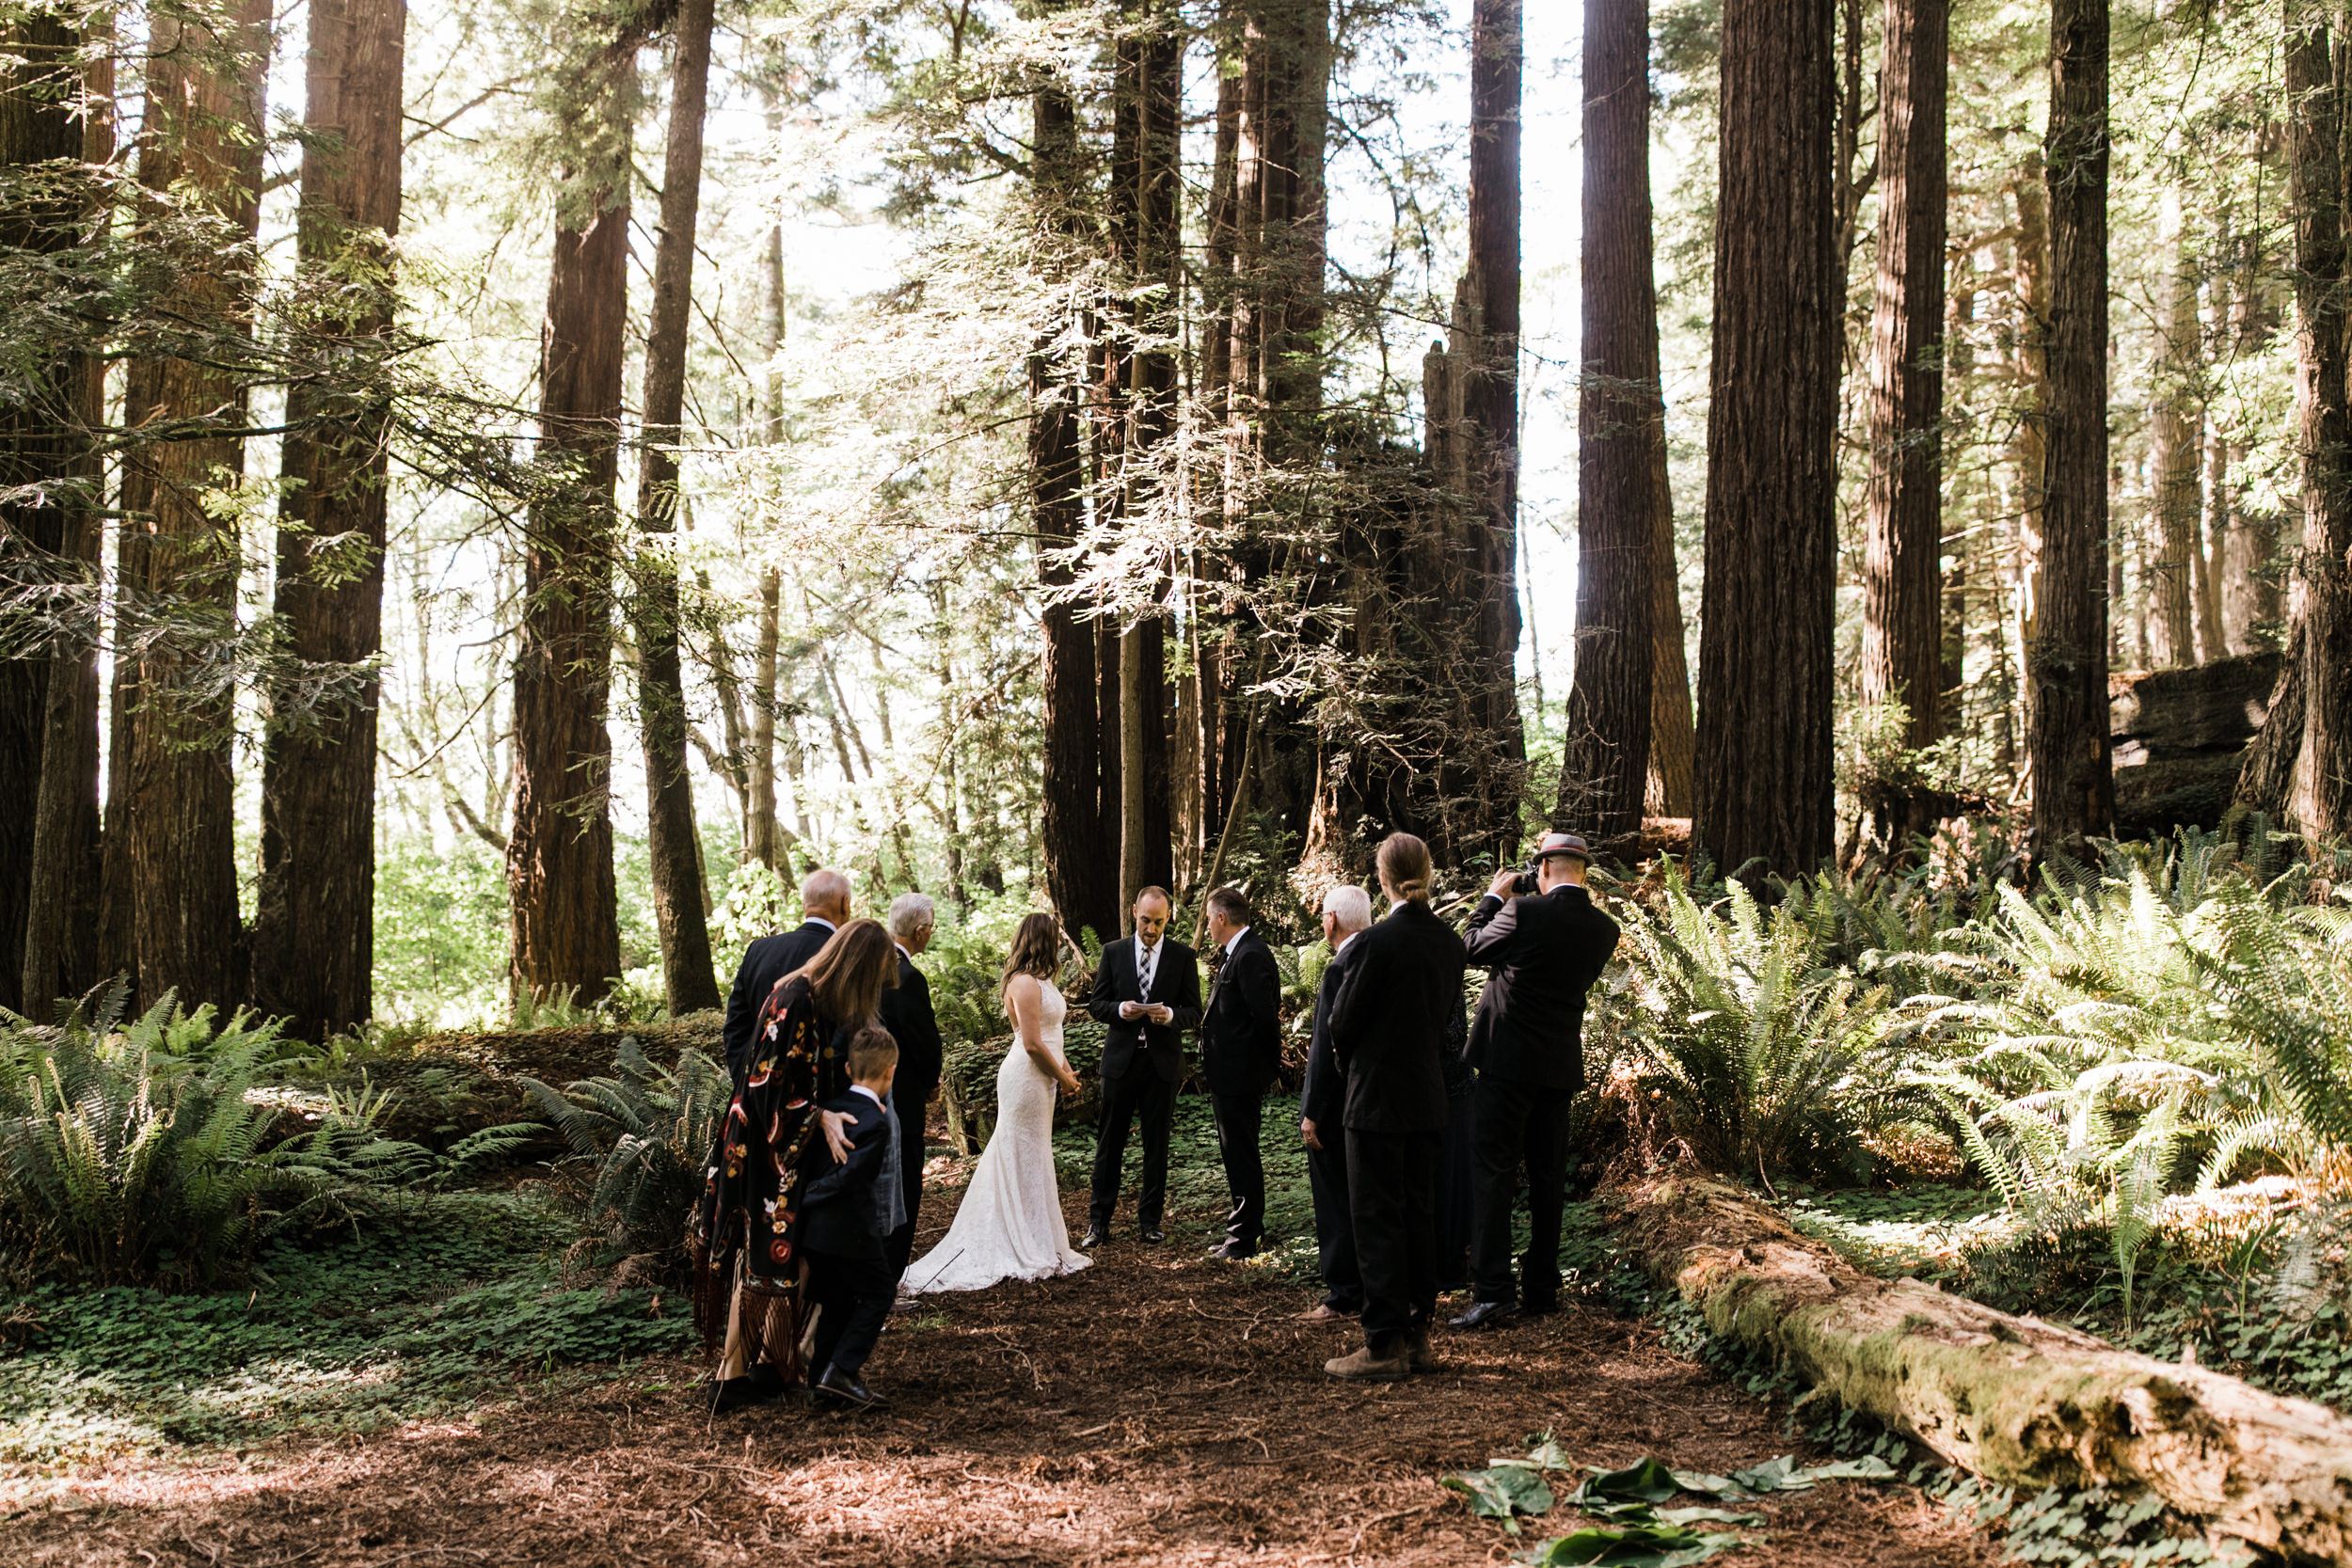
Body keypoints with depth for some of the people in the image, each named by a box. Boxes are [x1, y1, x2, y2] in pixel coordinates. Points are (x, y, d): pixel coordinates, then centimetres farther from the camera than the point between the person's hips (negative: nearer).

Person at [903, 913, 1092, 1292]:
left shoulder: (1042, 980, 13)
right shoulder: (1025, 983, -18)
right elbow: (1032, 1043, -21)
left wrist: (1065, 1069, 4)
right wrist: (1063, 1078, -11)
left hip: (1041, 1079, 10)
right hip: (1026, 1079, -10)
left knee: (1034, 1159, 15)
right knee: (1024, 1160, -3)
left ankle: (1033, 1244, 23)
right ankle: (1026, 1251, 4)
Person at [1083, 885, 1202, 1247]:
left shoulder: (1183, 956, 3)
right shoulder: (1114, 952, 5)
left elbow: (1194, 1013, 2)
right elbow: (1095, 1005, 6)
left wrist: (1169, 1015, -19)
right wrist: (1120, 1010, -15)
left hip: (1162, 1062, 0)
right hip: (1120, 1058, 0)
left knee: (1157, 1145, 7)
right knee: (1109, 1142, 3)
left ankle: (1150, 1219, 18)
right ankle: (1099, 1220, 9)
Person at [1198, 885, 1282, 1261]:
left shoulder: (1250, 957, -20)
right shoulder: (1237, 953, 13)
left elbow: (1265, 1014, -22)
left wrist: (1268, 1061, -12)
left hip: (1238, 1074, -11)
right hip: (1230, 1075, 11)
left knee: (1241, 1156, -2)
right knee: (1237, 1155, 17)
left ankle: (1245, 1238, 6)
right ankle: (1243, 1230, 27)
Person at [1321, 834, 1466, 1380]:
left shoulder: (1377, 942, -18)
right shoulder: (1448, 941, 3)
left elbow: (1344, 1023, -11)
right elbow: (1448, 1014, 11)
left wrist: (1350, 1060, 10)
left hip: (1378, 1097, -7)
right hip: (1427, 1095, 7)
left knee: (1376, 1218, -1)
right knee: (1419, 1216, 13)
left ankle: (1384, 1345, 1)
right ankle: (1417, 1336, 20)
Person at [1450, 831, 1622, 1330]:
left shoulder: (1525, 911, -14)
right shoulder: (1603, 928, 2)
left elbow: (1476, 950, 0)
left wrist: (1493, 897, 12)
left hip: (1506, 1062, -6)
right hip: (1560, 1065, 6)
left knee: (1492, 1172, -5)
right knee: (1548, 1176, 13)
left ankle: (1492, 1288, -12)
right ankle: (1542, 1288, 19)